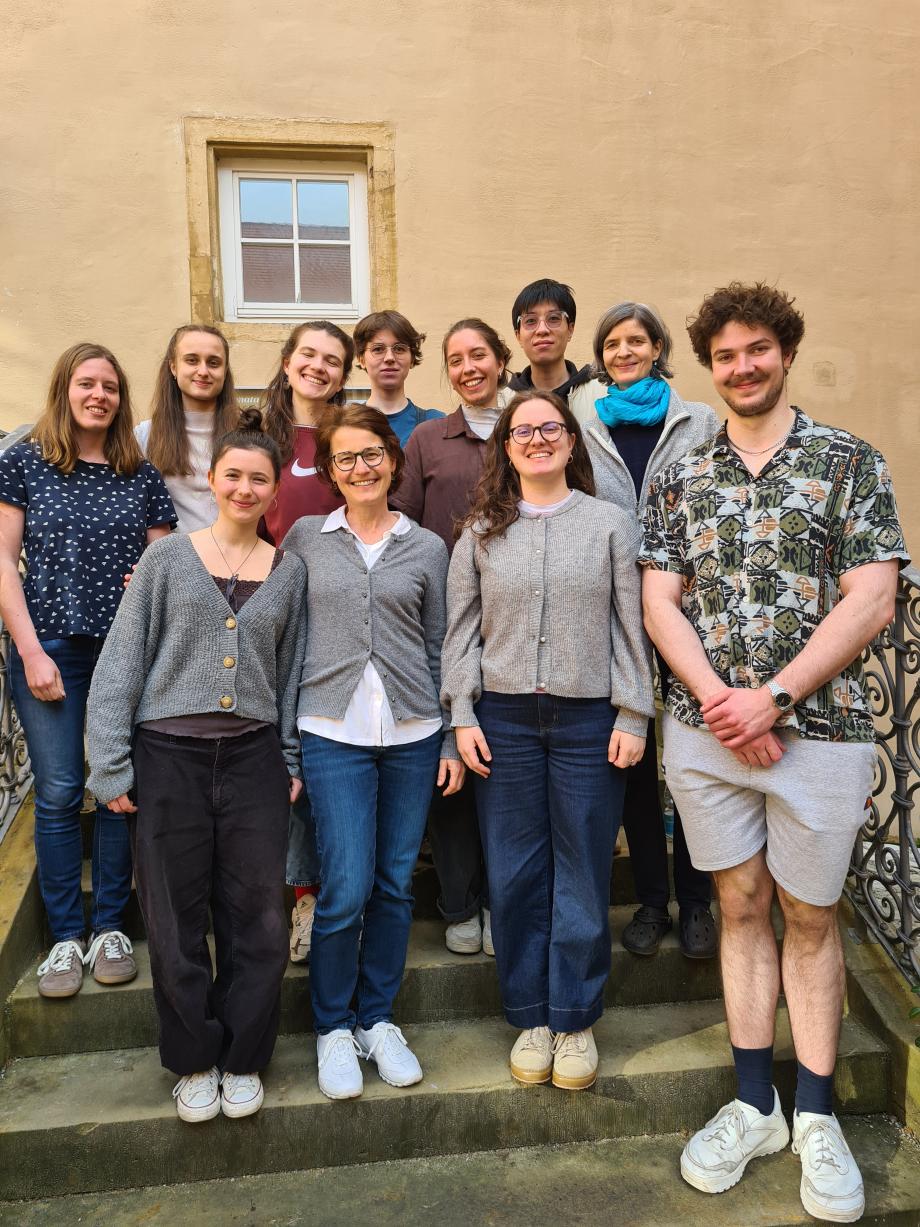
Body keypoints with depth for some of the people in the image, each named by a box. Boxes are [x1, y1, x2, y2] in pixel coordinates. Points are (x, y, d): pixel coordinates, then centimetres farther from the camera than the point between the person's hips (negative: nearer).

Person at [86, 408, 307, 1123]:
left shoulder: (289, 572, 7)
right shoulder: (169, 558, 1)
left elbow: (291, 673, 11)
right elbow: (120, 664, -1)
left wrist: (291, 762, 6)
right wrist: (111, 766, -5)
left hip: (253, 756, 2)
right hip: (169, 755, -1)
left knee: (259, 918, 5)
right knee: (177, 919, 7)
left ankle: (242, 1059, 27)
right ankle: (194, 1061, 29)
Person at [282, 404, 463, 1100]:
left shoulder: (428, 548, 8)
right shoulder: (306, 538, 7)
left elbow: (440, 650, 9)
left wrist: (453, 740, 6)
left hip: (413, 733, 2)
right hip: (333, 732, -1)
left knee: (396, 885, 8)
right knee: (347, 889, -5)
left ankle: (377, 1020, 28)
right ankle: (333, 1028, 19)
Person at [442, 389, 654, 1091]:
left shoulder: (612, 524, 4)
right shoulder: (481, 533, 8)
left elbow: (631, 625, 2)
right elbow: (462, 630, 7)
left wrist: (632, 717, -4)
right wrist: (463, 716, -1)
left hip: (589, 718, -1)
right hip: (504, 718, 2)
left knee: (583, 874, 6)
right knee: (515, 875, 7)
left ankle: (576, 1020, 23)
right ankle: (532, 1017, 25)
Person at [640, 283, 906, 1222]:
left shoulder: (849, 462, 0)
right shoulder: (679, 475, 7)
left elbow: (870, 600, -7)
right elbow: (660, 602, 1)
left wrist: (773, 696, -15)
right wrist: (720, 702, -12)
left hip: (819, 726, -2)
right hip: (705, 728, 2)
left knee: (810, 916, 10)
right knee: (741, 906, 12)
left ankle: (815, 1118, 28)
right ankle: (753, 1106, 28)